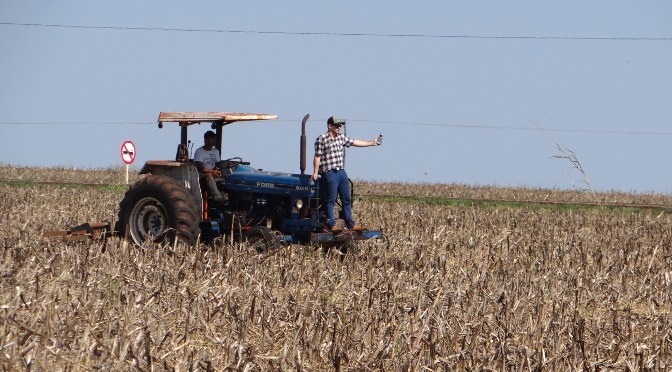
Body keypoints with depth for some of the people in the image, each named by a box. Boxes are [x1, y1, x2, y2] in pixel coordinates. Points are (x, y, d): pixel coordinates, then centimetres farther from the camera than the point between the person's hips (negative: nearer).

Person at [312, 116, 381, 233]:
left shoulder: (341, 137, 12)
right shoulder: (321, 139, -8)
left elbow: (354, 142, 22)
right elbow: (317, 157, -8)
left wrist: (372, 143, 25)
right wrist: (315, 173, -12)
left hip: (341, 172, 7)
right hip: (329, 173, -7)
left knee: (347, 200, 9)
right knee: (331, 200, -5)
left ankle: (350, 224, 15)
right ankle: (332, 225, -2)